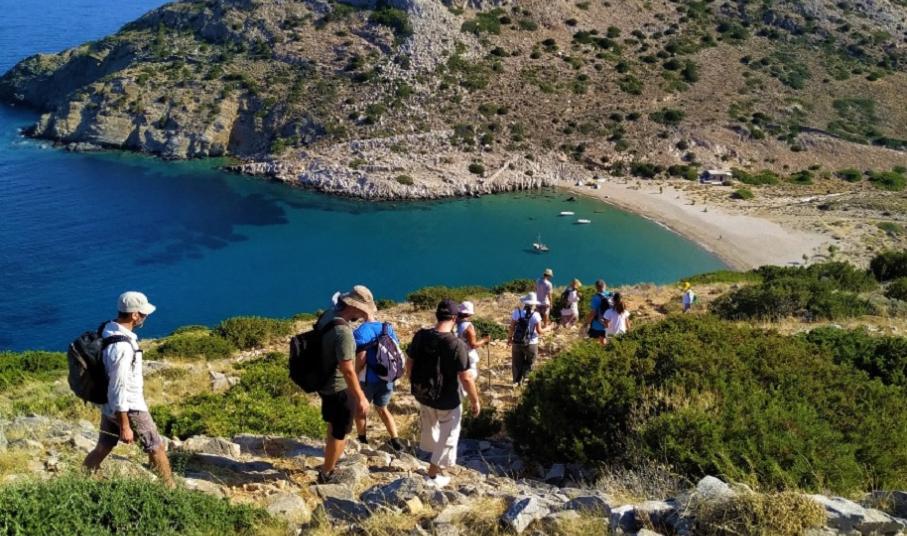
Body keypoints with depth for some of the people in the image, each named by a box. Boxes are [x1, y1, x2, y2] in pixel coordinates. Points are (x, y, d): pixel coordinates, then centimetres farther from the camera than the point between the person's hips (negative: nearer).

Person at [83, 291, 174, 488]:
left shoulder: (108, 331, -2)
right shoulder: (121, 346, -31)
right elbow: (119, 389, -28)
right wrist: (125, 427, -22)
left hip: (108, 405, 8)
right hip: (128, 408, -8)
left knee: (103, 448, 20)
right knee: (156, 448, 8)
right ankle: (169, 490, 22)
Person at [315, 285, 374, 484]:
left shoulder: (328, 316, -4)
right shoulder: (343, 332, -32)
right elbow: (347, 370, -30)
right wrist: (360, 398, -21)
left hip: (325, 383, 9)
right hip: (339, 388, -9)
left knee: (334, 426, 28)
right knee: (340, 433, 8)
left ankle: (330, 464, 47)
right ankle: (326, 475, 22)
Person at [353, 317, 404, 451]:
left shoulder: (360, 332, -18)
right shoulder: (388, 328, 2)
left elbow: (361, 359, -23)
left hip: (368, 380, -5)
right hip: (387, 379, 5)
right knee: (382, 409, 25)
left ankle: (362, 442, 31)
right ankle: (396, 441, 19)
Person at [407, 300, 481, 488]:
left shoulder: (420, 336, -9)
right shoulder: (456, 344, -24)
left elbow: (409, 363, 2)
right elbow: (465, 377, -22)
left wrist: (414, 385, 19)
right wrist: (475, 401, -8)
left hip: (422, 394, 5)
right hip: (447, 399, -5)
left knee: (430, 428, 30)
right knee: (447, 437, 17)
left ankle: (436, 461, 51)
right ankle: (433, 476, 27)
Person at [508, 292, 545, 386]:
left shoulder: (517, 312, -8)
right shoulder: (535, 315, -14)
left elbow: (512, 327, -5)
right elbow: (539, 331, -13)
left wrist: (509, 338, 11)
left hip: (517, 342, 2)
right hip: (531, 343, -2)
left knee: (517, 363, 18)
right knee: (528, 363, 19)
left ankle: (517, 381, 22)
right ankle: (523, 378, 11)